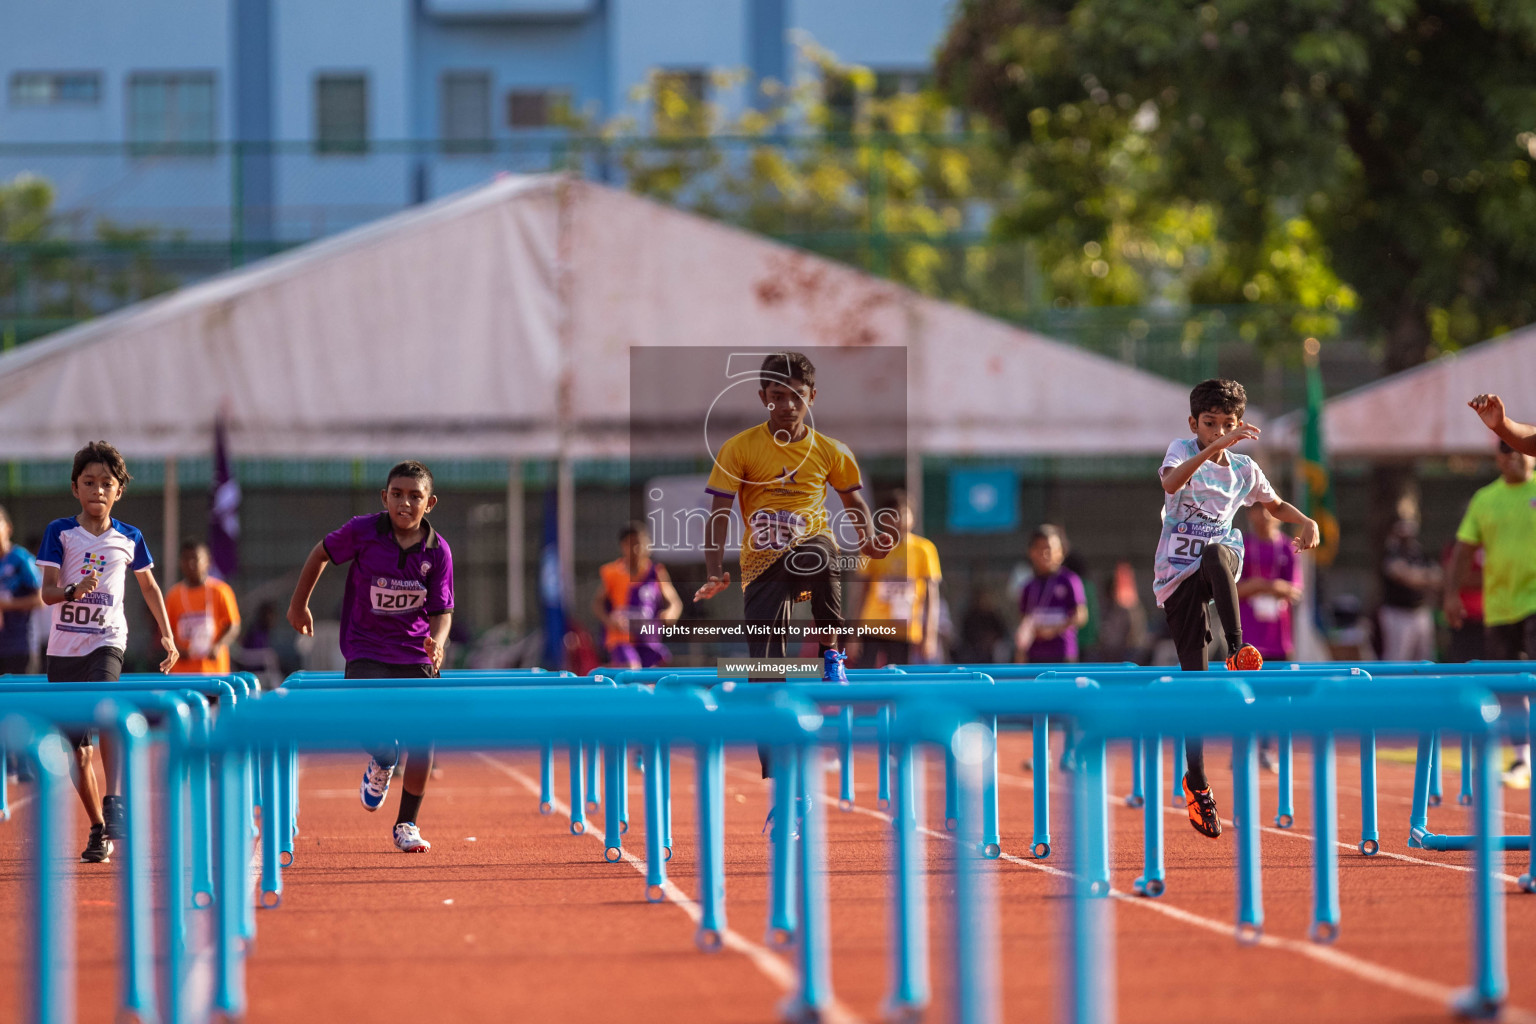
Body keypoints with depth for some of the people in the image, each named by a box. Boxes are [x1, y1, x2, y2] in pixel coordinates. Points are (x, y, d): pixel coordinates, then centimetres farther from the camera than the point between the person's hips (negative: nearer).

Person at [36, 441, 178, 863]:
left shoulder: (129, 539, 4)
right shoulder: (60, 532, 0)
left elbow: (149, 586, 21)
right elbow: (47, 591, -8)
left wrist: (167, 635, 19)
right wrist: (74, 590, -29)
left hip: (106, 642, -2)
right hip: (64, 647, 2)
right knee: (77, 750, 5)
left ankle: (114, 807, -39)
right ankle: (98, 829, 21)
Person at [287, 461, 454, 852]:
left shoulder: (437, 550, -8)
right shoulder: (362, 531, -11)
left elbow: (442, 611, -2)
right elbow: (321, 554, 8)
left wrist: (437, 642, -23)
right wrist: (299, 605, 16)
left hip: (416, 656, 2)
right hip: (366, 653, -2)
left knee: (422, 740, -2)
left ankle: (406, 825, 18)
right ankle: (381, 765, 18)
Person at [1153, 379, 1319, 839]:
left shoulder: (1245, 469, 10)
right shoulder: (1183, 450, 0)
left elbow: (1276, 506, 29)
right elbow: (1171, 482, -24)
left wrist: (1305, 522, 8)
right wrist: (1214, 447, -37)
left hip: (1224, 564, 2)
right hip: (1179, 576, -2)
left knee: (1215, 552, -37)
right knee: (1195, 678, -6)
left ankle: (1238, 650, -43)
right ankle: (1196, 783, 3)